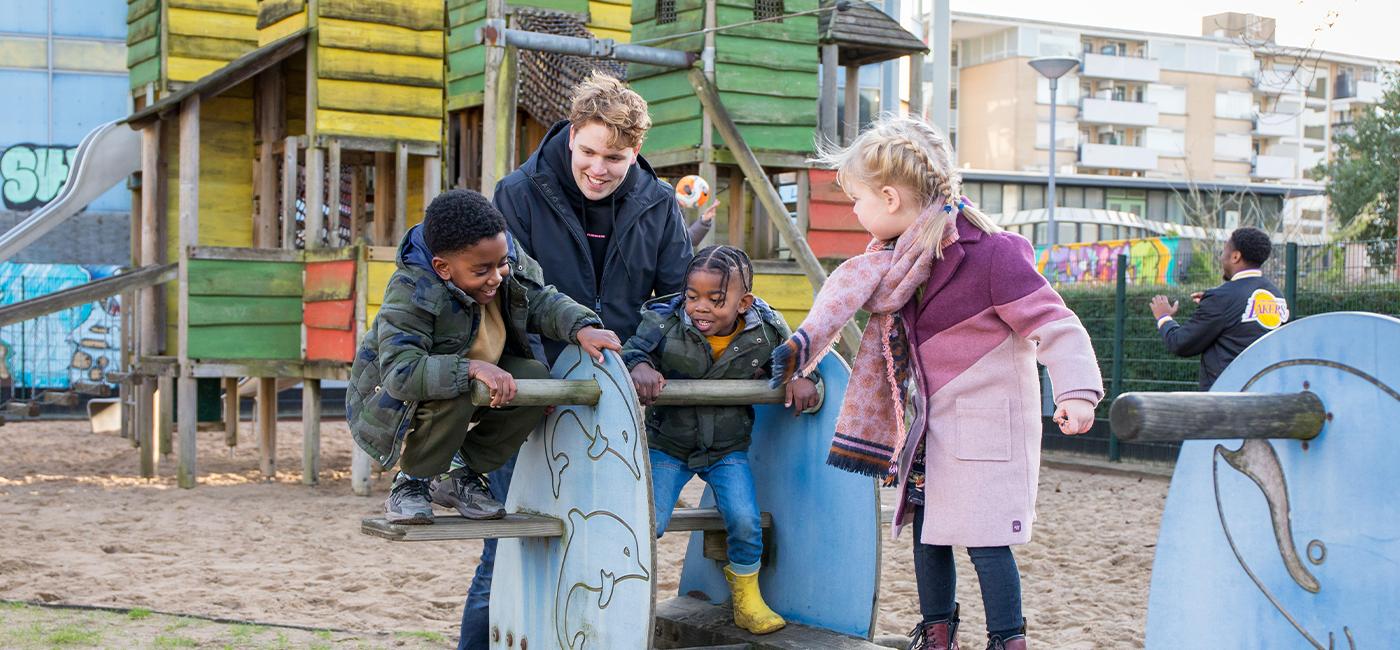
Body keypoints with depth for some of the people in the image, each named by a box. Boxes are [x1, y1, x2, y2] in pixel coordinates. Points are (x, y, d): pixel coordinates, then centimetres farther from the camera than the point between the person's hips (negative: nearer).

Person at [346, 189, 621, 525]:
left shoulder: (508, 260, -14)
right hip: (393, 404, -7)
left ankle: (463, 478, -1)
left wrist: (582, 327, -23)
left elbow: (541, 301, -3)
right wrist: (472, 368, -50)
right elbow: (400, 373, -41)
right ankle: (412, 482, -10)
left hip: (477, 387, 7)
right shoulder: (410, 293, -33)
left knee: (536, 378, -18)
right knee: (455, 392, -38)